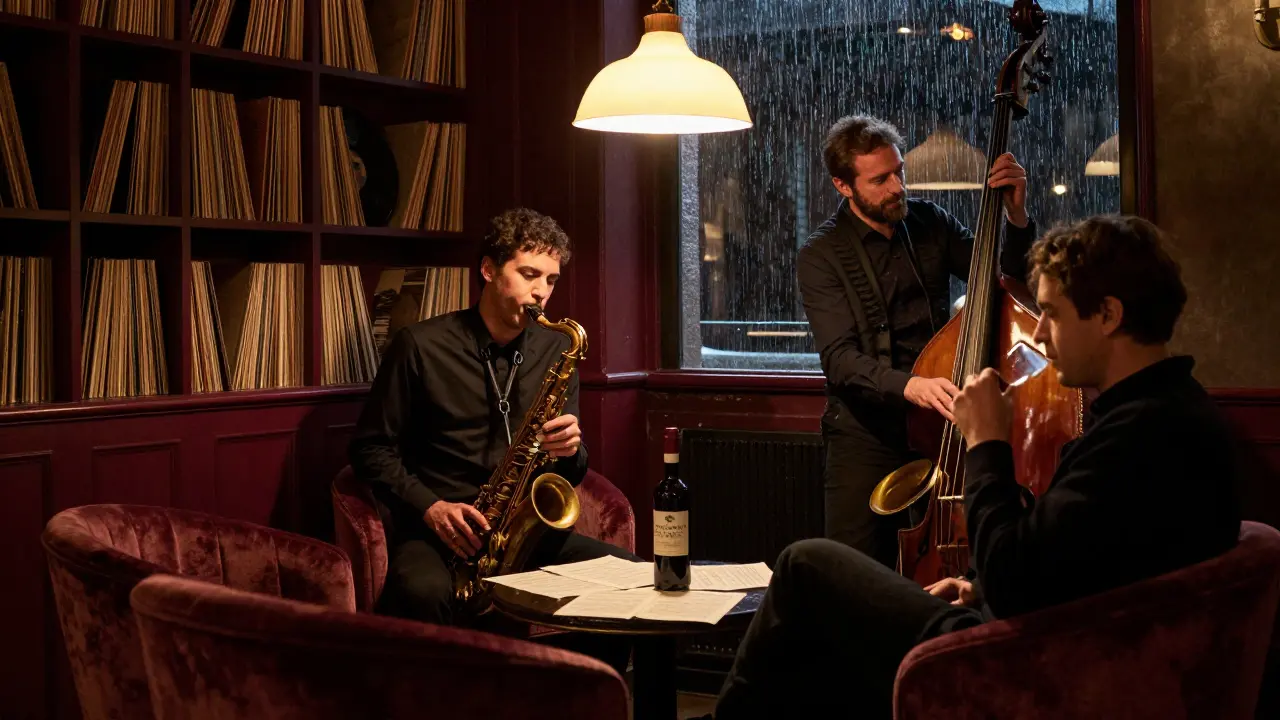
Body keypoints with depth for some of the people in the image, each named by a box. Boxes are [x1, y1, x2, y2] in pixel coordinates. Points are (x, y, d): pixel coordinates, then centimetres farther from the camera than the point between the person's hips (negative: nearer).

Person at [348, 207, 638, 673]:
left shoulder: (555, 351, 11)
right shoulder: (421, 346, -1)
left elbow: (573, 474, 15)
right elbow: (371, 447, 1)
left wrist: (570, 451, -9)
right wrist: (429, 507, -14)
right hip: (437, 530, -4)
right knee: (423, 593, -39)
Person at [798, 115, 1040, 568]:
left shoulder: (931, 223, 8)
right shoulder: (821, 257, -6)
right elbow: (840, 360, -17)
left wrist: (1016, 217, -10)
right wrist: (908, 385, -36)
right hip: (868, 434, -3)